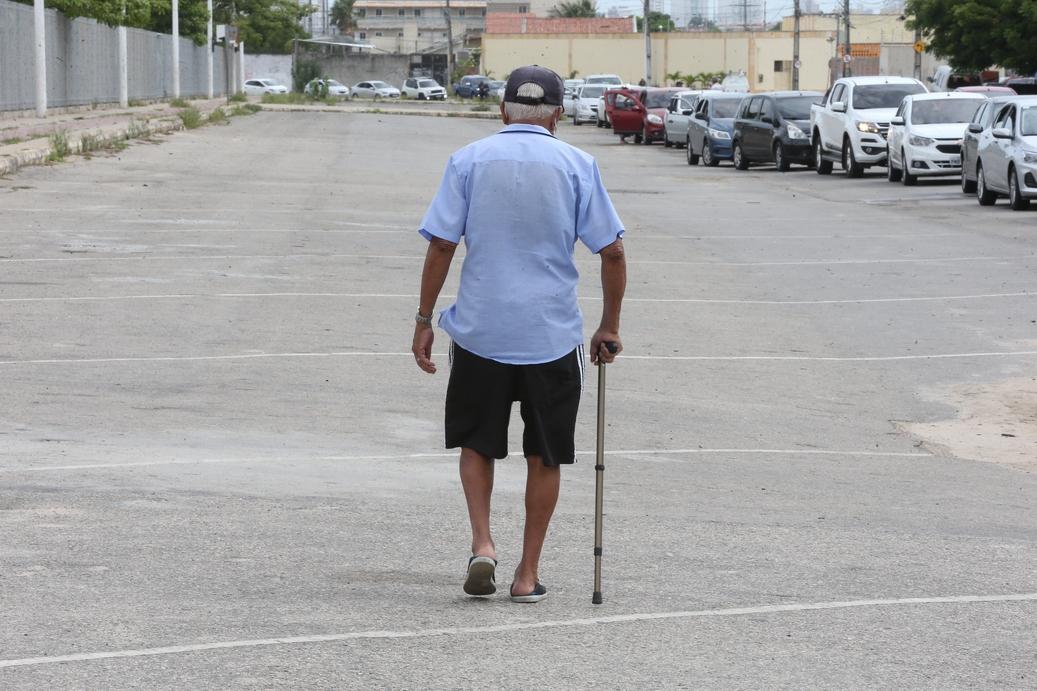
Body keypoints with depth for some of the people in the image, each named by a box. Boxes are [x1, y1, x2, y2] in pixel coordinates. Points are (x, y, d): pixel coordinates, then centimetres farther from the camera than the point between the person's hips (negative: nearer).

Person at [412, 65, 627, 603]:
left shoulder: (469, 160, 1)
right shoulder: (576, 165, 1)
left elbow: (441, 245, -3)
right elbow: (611, 251, -1)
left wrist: (423, 321, 4)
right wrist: (609, 326, 9)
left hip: (480, 331, 0)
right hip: (553, 336, 0)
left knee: (476, 443, 17)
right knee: (544, 456, 10)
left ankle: (482, 544, 0)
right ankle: (528, 573, 12)